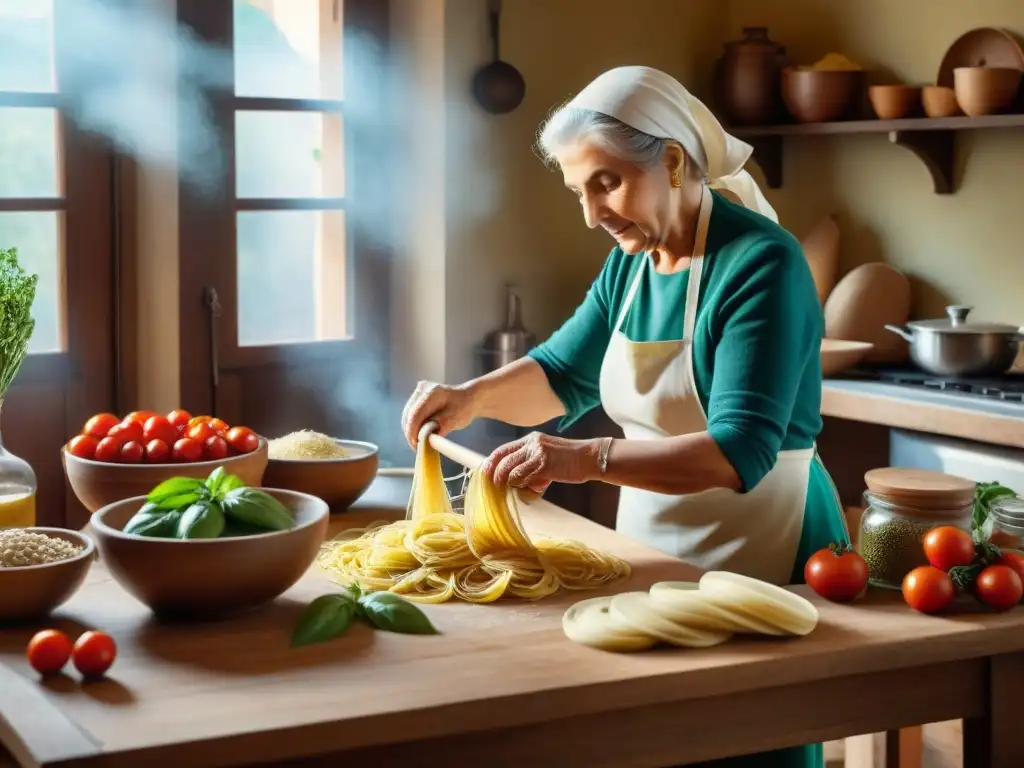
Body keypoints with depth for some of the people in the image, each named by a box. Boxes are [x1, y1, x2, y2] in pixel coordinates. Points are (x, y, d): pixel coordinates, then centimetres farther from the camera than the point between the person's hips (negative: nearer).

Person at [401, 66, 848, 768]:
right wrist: (472, 397, -3)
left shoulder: (760, 263, -19)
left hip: (759, 560, -7)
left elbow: (740, 453, -27)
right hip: (652, 545, 7)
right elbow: (564, 373, 17)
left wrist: (586, 460, -36)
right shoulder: (631, 262, 5)